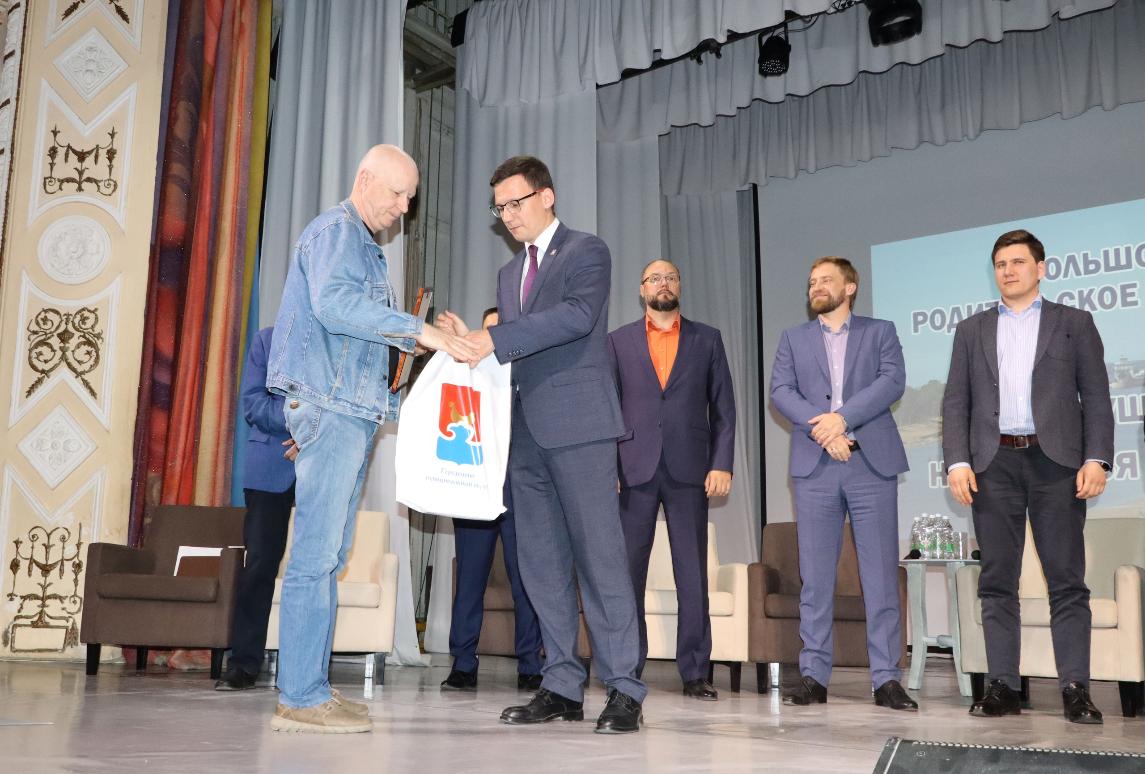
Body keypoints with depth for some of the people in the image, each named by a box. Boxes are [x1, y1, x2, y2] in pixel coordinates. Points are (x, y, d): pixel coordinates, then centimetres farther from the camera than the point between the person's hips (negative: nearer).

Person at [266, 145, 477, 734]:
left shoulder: (365, 247, 25)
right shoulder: (334, 231, -4)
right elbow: (332, 302, -23)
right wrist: (418, 331, -25)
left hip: (352, 412, 10)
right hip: (328, 407, -10)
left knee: (329, 554, 8)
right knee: (316, 553, -10)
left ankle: (310, 686, 13)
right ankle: (300, 698, -8)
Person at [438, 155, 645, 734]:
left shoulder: (586, 252, 2)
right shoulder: (510, 272, 24)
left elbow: (578, 316, -17)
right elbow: (511, 351, 19)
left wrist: (492, 339, -22)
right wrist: (471, 343, -1)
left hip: (577, 424, -7)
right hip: (527, 429, 7)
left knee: (598, 553, -7)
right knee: (541, 559, 6)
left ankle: (623, 689, -2)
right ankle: (562, 686, 12)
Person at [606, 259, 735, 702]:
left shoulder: (707, 340, 12)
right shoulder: (619, 341, 12)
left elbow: (724, 408, 8)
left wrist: (722, 464, -3)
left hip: (689, 471, 0)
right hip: (634, 470, 0)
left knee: (693, 575, 1)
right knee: (627, 573, 1)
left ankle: (694, 673, 8)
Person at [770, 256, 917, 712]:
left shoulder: (880, 332, 13)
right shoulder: (794, 339, 18)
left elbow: (893, 381, -3)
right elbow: (780, 391, 3)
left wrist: (842, 416, -15)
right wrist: (820, 428, -13)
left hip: (872, 463, -1)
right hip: (814, 467, 2)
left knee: (881, 574, -2)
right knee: (815, 576, 2)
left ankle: (886, 678, 3)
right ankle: (813, 675, 8)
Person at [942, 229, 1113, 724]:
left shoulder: (1074, 324, 10)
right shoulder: (972, 330, 15)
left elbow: (1096, 397, 4)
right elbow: (956, 402, 9)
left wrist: (1096, 459, -7)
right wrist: (957, 462, -3)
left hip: (1055, 461, -2)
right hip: (993, 464, 2)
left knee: (1066, 580, -2)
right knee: (997, 581, 2)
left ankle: (1075, 689, 1)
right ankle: (1003, 687, 6)